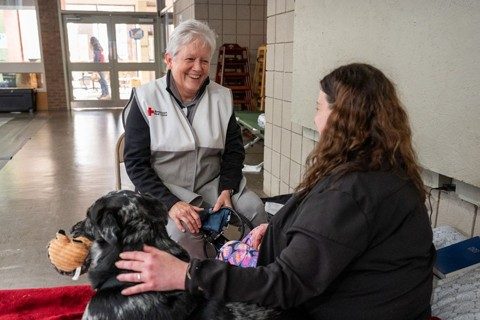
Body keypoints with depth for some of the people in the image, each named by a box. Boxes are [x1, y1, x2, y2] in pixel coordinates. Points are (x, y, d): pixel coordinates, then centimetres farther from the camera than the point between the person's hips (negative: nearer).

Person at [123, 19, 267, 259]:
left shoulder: (222, 97, 4)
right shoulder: (146, 99, -5)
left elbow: (234, 150, 8)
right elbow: (136, 163, -8)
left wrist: (226, 190, -10)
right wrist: (171, 203, -21)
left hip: (212, 184, 3)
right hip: (164, 190, -3)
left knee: (254, 207, -20)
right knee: (182, 230, -30)